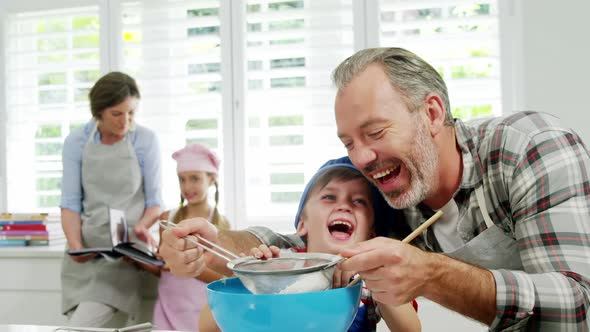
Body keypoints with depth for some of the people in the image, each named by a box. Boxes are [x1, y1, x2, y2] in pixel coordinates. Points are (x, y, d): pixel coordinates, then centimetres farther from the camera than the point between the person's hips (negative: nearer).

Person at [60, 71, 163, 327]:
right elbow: (71, 202, -1)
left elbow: (154, 200, 1)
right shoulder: (76, 142, 0)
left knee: (81, 326, -16)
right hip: (86, 251, 3)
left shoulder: (146, 140, -4)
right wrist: (75, 246, -16)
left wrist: (142, 225, -20)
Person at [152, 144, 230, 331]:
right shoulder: (168, 218, 4)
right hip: (168, 308, 2)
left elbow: (221, 276, -11)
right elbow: (162, 268, 10)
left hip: (201, 310, -2)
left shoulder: (220, 223, -4)